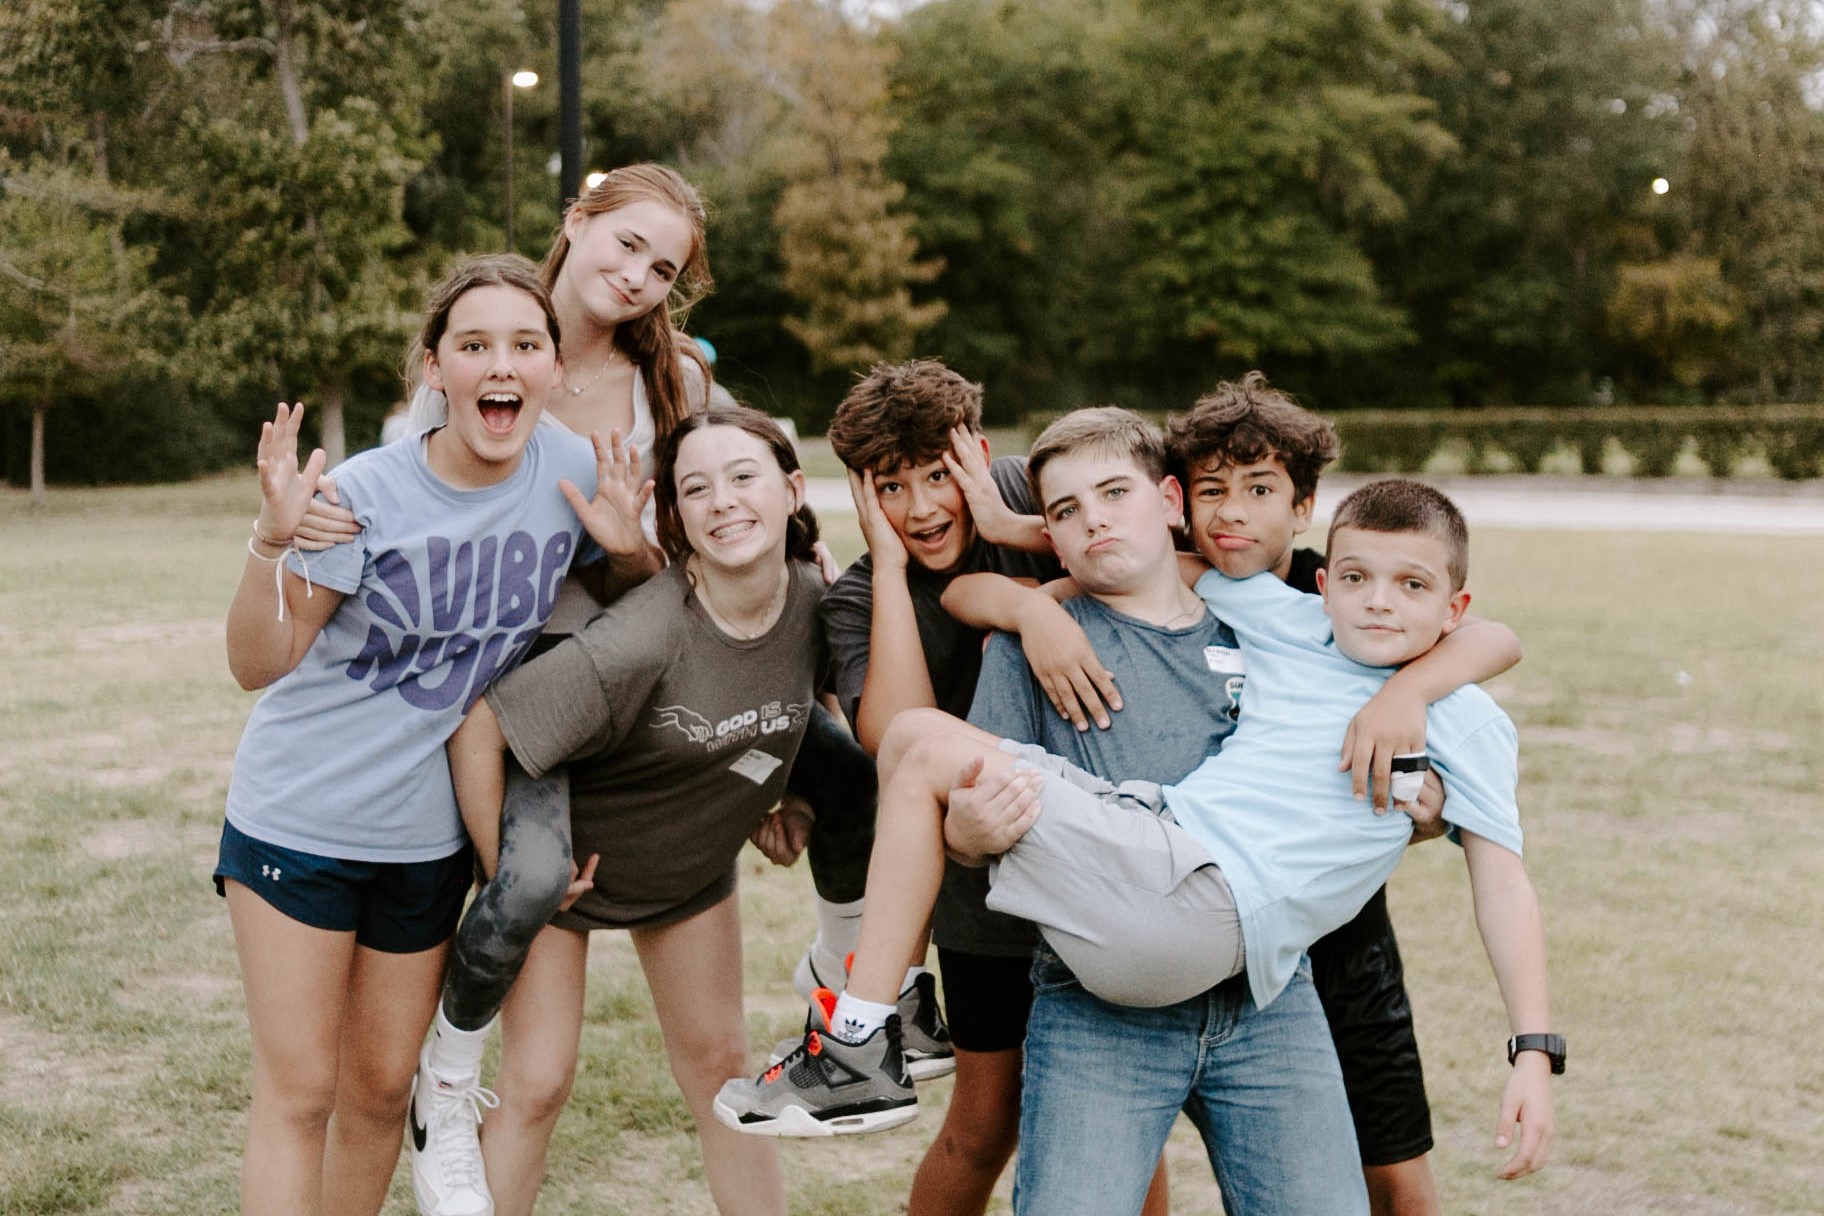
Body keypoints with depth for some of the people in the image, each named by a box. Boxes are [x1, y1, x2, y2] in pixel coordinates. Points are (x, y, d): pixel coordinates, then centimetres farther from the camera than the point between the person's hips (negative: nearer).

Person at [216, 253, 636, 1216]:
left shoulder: (573, 471, -8)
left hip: (429, 836, 4)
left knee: (380, 1090, 15)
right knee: (298, 1092, 1)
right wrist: (274, 540, -31)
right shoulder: (367, 496, -18)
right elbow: (260, 665, -17)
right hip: (298, 819, -3)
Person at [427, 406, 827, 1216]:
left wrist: (774, 801, 2)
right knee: (538, 1084, -5)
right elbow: (478, 728, -31)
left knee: (718, 1064, 14)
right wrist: (502, 872, -24)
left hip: (691, 864, 5)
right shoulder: (642, 640, -35)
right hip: (571, 847, -5)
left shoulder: (815, 598, -18)